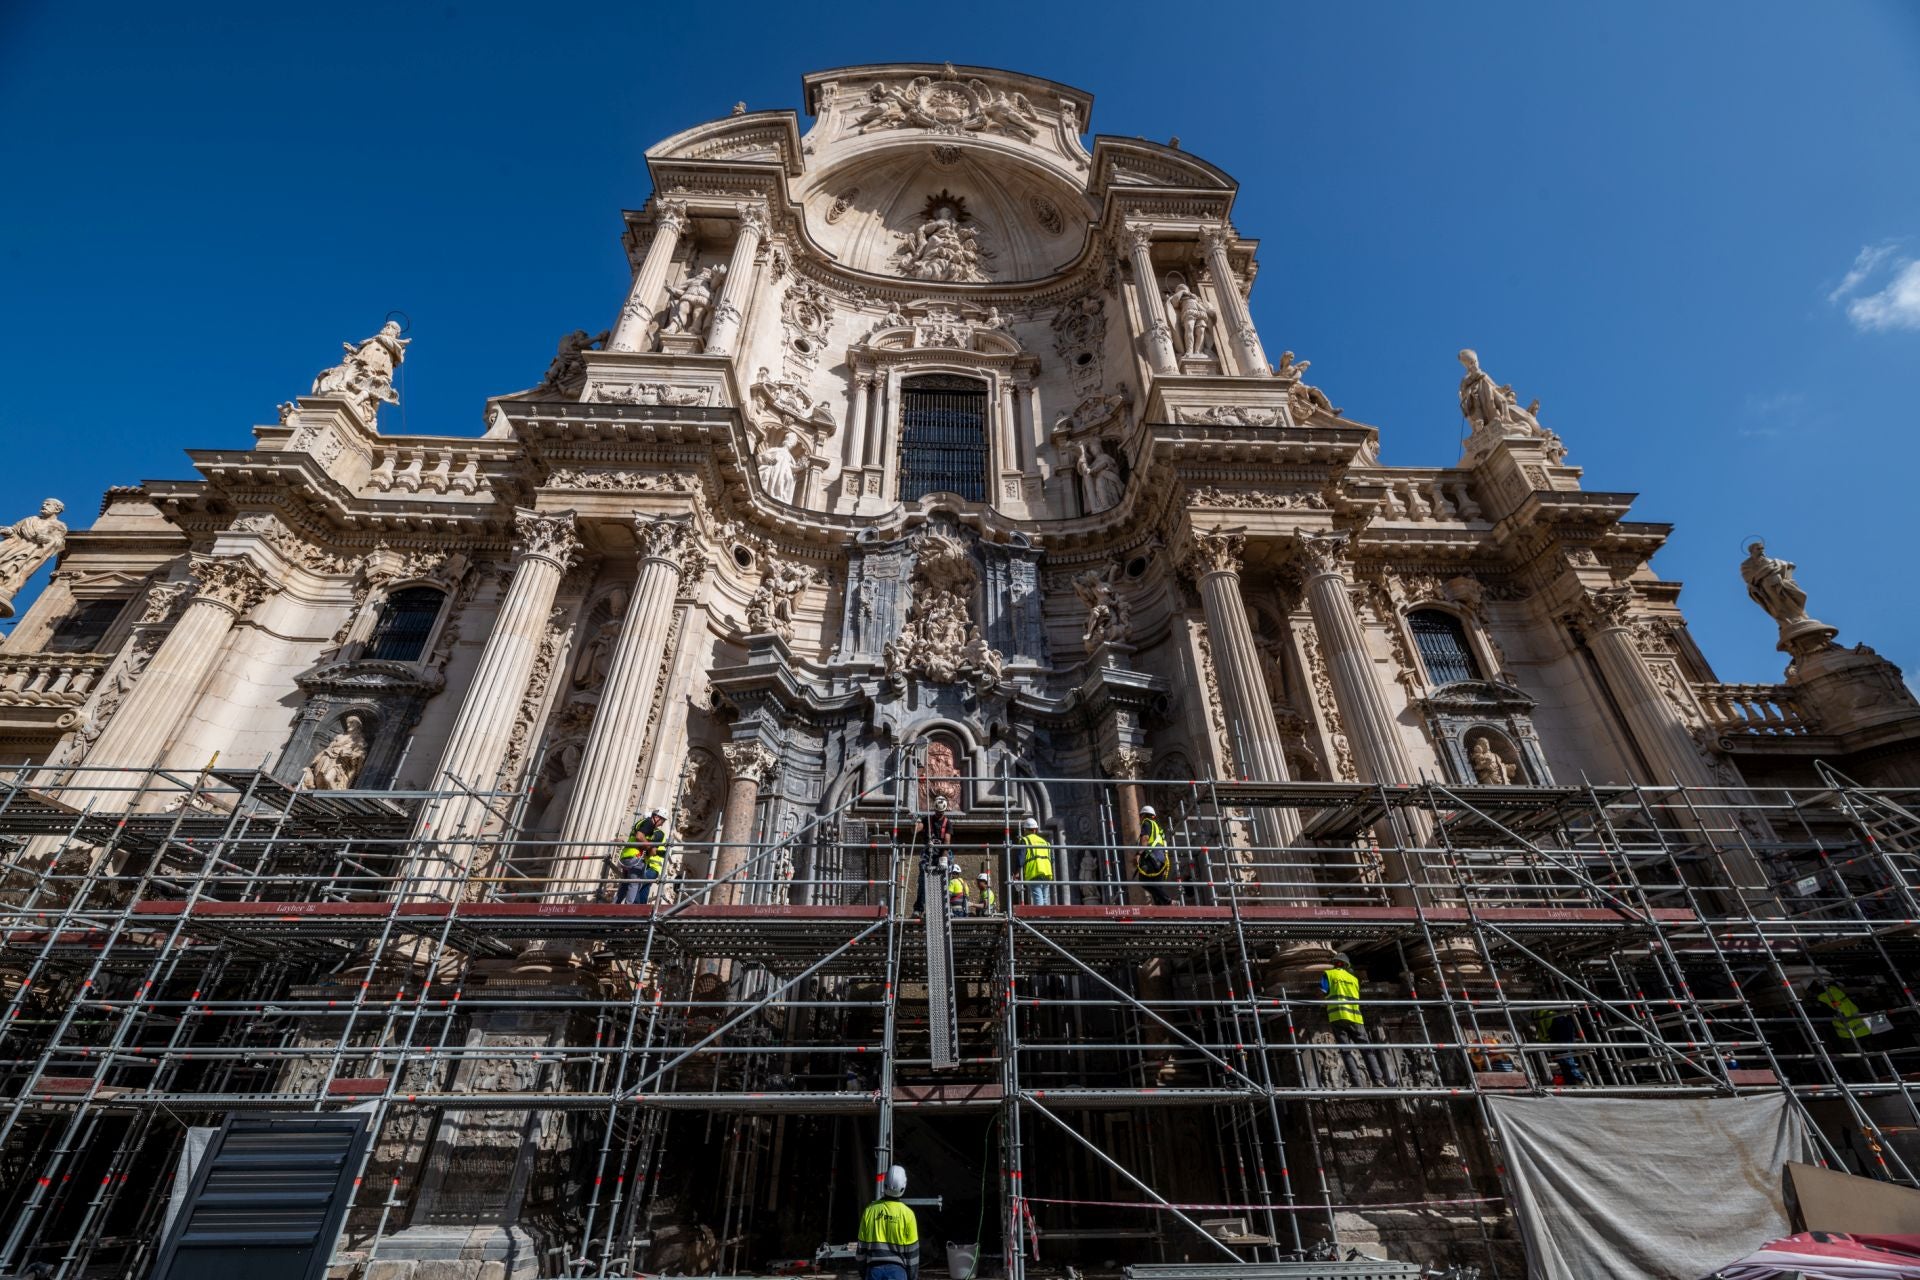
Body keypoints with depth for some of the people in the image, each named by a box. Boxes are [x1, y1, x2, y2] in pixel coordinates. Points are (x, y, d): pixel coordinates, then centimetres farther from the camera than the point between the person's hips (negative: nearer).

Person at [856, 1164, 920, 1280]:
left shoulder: (870, 1211, -2)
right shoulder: (907, 1214, -7)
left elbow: (861, 1247, 4)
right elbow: (912, 1251, -1)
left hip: (874, 1269, 2)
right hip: (897, 1269, -1)